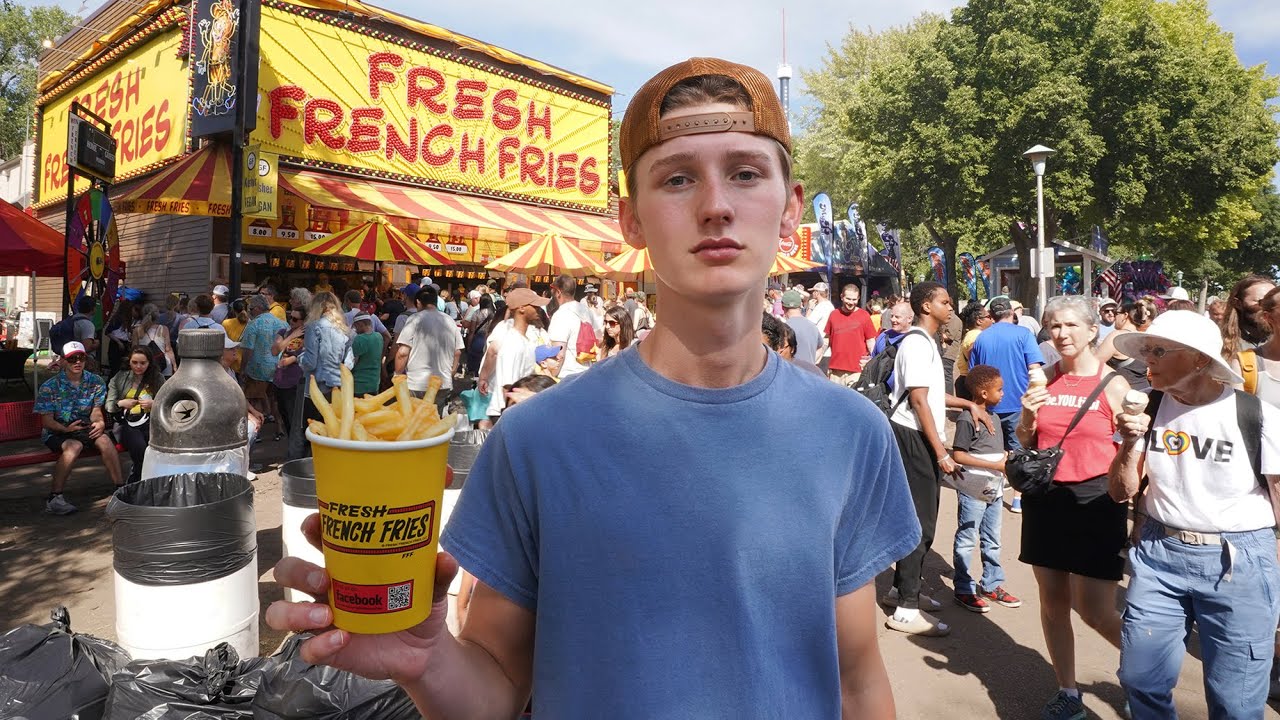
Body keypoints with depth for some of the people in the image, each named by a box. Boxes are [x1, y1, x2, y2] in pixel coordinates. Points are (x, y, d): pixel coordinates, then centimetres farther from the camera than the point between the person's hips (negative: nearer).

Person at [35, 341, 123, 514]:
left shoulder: (96, 382, 4)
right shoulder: (49, 387, -5)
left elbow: (96, 411, 3)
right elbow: (47, 420, -6)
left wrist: (99, 422, -21)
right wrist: (66, 429, -25)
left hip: (85, 428, 3)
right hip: (56, 432, -2)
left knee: (104, 440, -30)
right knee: (74, 446, -35)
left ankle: (120, 487, -23)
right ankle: (54, 498, -28)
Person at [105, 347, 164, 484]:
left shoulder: (158, 379, 12)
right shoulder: (119, 378, 14)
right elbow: (108, 406, 12)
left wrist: (154, 404, -12)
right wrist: (120, 404, -10)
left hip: (151, 421, 0)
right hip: (127, 423, 0)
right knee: (140, 448, -33)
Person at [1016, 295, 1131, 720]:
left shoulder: (1112, 384, -5)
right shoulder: (1044, 378, 5)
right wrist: (1027, 417, -7)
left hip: (1095, 501, -4)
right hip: (1045, 498, 4)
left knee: (1095, 612, -3)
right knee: (1053, 602, 11)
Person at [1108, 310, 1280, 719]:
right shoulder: (1150, 406, 0)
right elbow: (1122, 492, 4)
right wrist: (1130, 443, -14)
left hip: (1238, 562, -3)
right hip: (1158, 555, 3)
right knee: (1141, 681, 10)